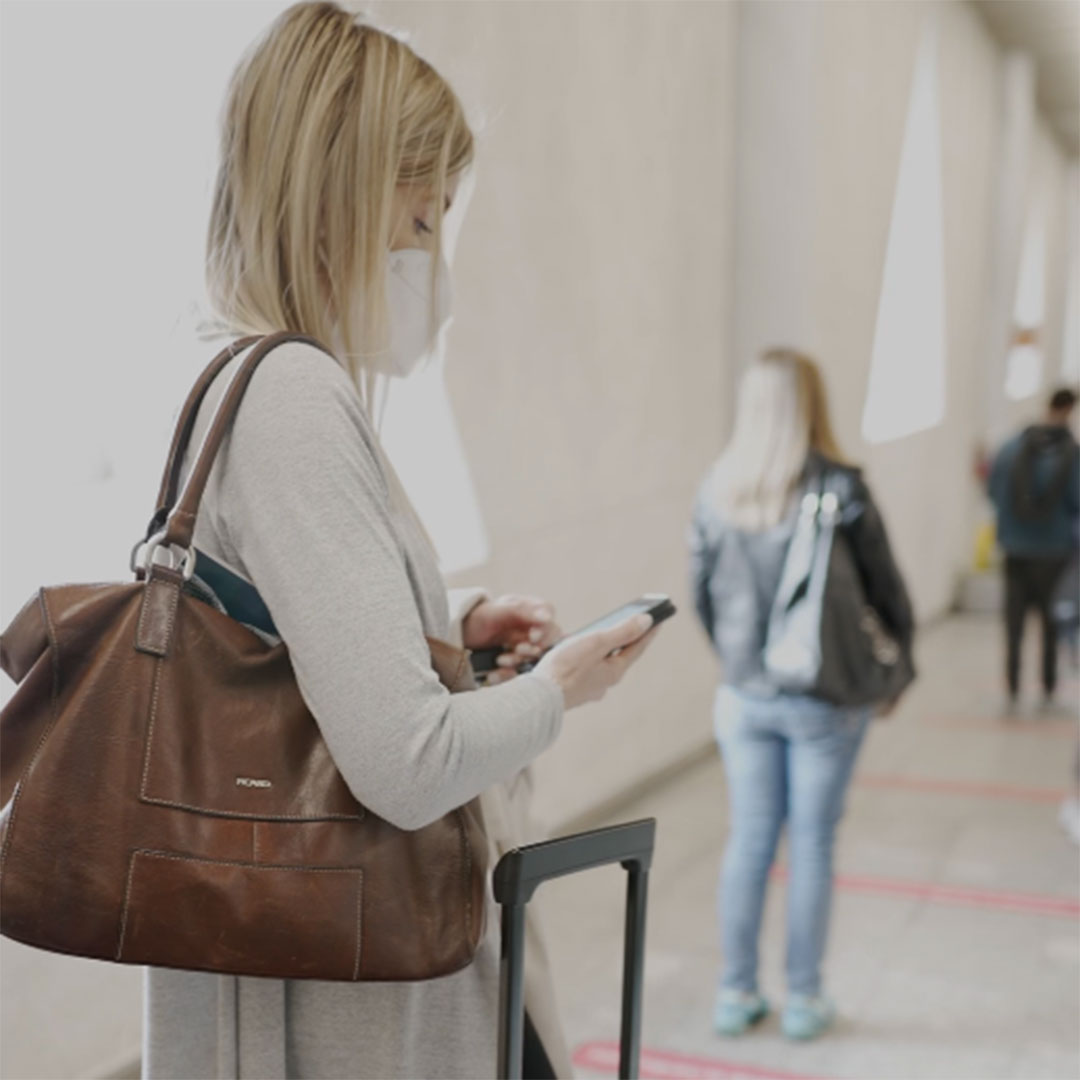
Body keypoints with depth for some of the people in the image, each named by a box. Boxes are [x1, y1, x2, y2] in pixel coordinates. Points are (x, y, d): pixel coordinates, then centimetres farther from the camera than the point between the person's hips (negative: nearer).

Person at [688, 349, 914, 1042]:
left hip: (744, 697, 3)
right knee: (812, 846, 9)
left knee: (748, 841, 13)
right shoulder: (839, 489, -14)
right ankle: (804, 1000, 21)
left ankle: (737, 994, 23)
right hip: (825, 698, -3)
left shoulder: (717, 491, -3)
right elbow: (886, 591, -6)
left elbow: (702, 594, 7)